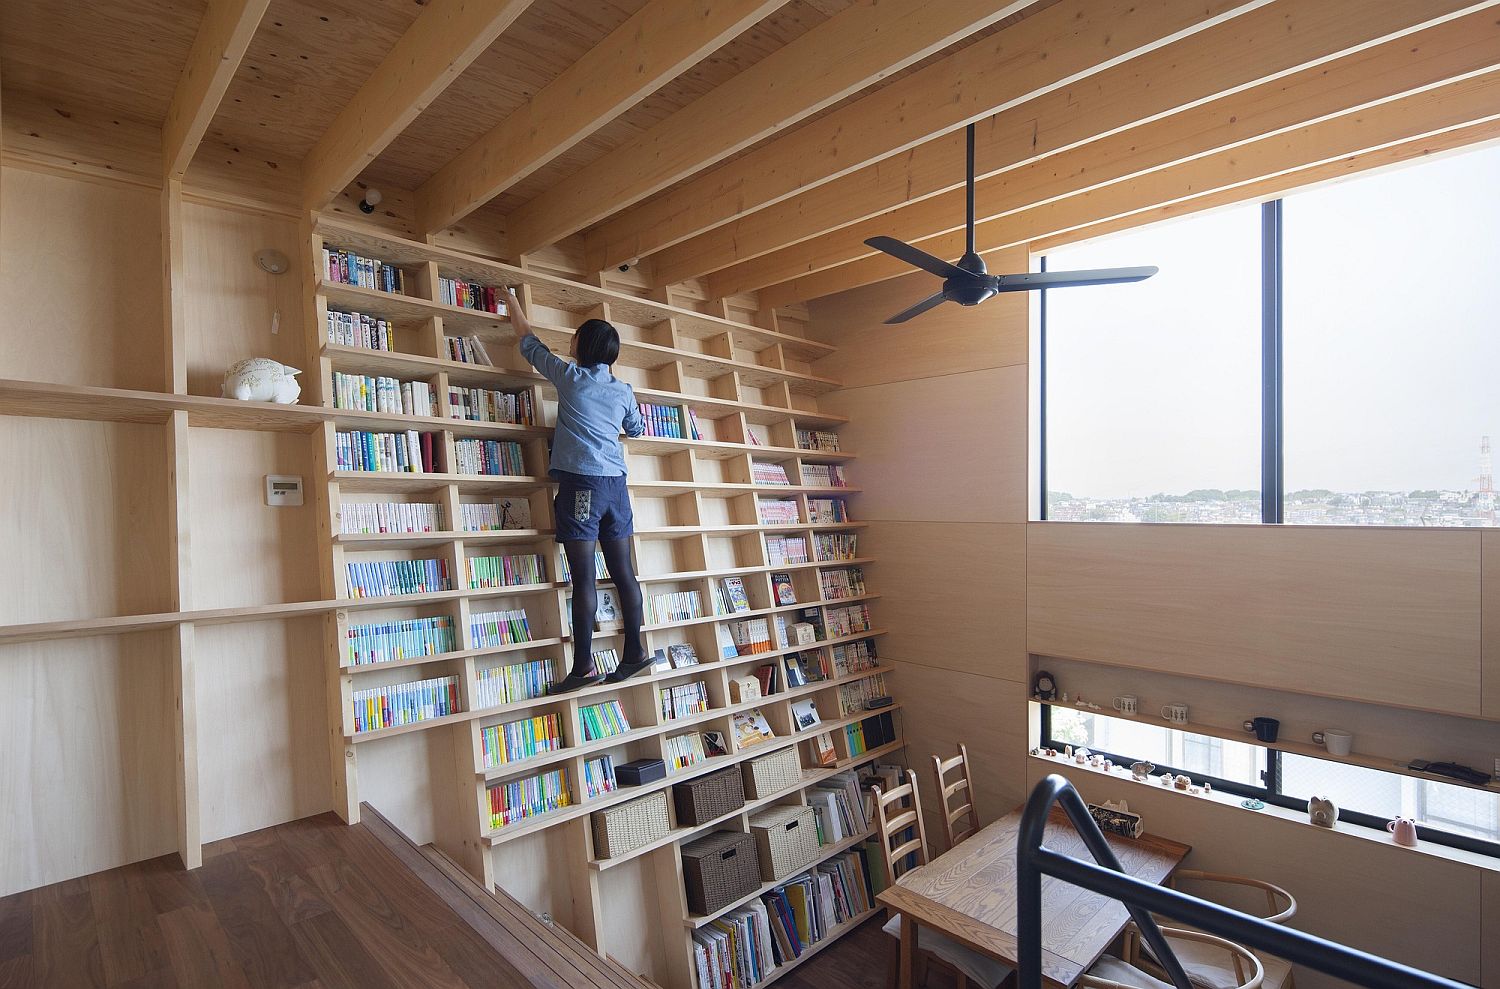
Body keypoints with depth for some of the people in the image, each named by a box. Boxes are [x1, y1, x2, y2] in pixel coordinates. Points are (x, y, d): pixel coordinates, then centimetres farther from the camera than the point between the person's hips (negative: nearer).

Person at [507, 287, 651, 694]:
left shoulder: (572, 377, 1)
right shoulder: (624, 390, 12)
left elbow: (528, 341, 16)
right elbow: (637, 428, 30)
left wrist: (512, 302, 32)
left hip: (581, 481, -5)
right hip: (616, 481, 5)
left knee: (584, 575, -7)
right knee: (623, 571, 7)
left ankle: (584, 665, -5)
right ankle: (634, 652, 11)